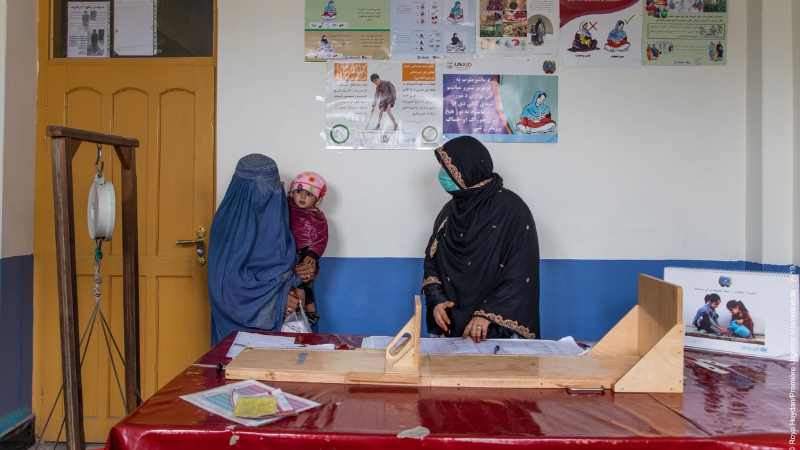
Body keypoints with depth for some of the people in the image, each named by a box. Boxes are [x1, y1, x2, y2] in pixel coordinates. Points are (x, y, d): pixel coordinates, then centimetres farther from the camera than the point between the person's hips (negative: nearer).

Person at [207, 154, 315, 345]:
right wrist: (276, 299, -18)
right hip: (241, 312, -7)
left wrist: (297, 273, -6)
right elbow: (232, 275, -19)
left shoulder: (272, 213, 7)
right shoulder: (234, 220, -15)